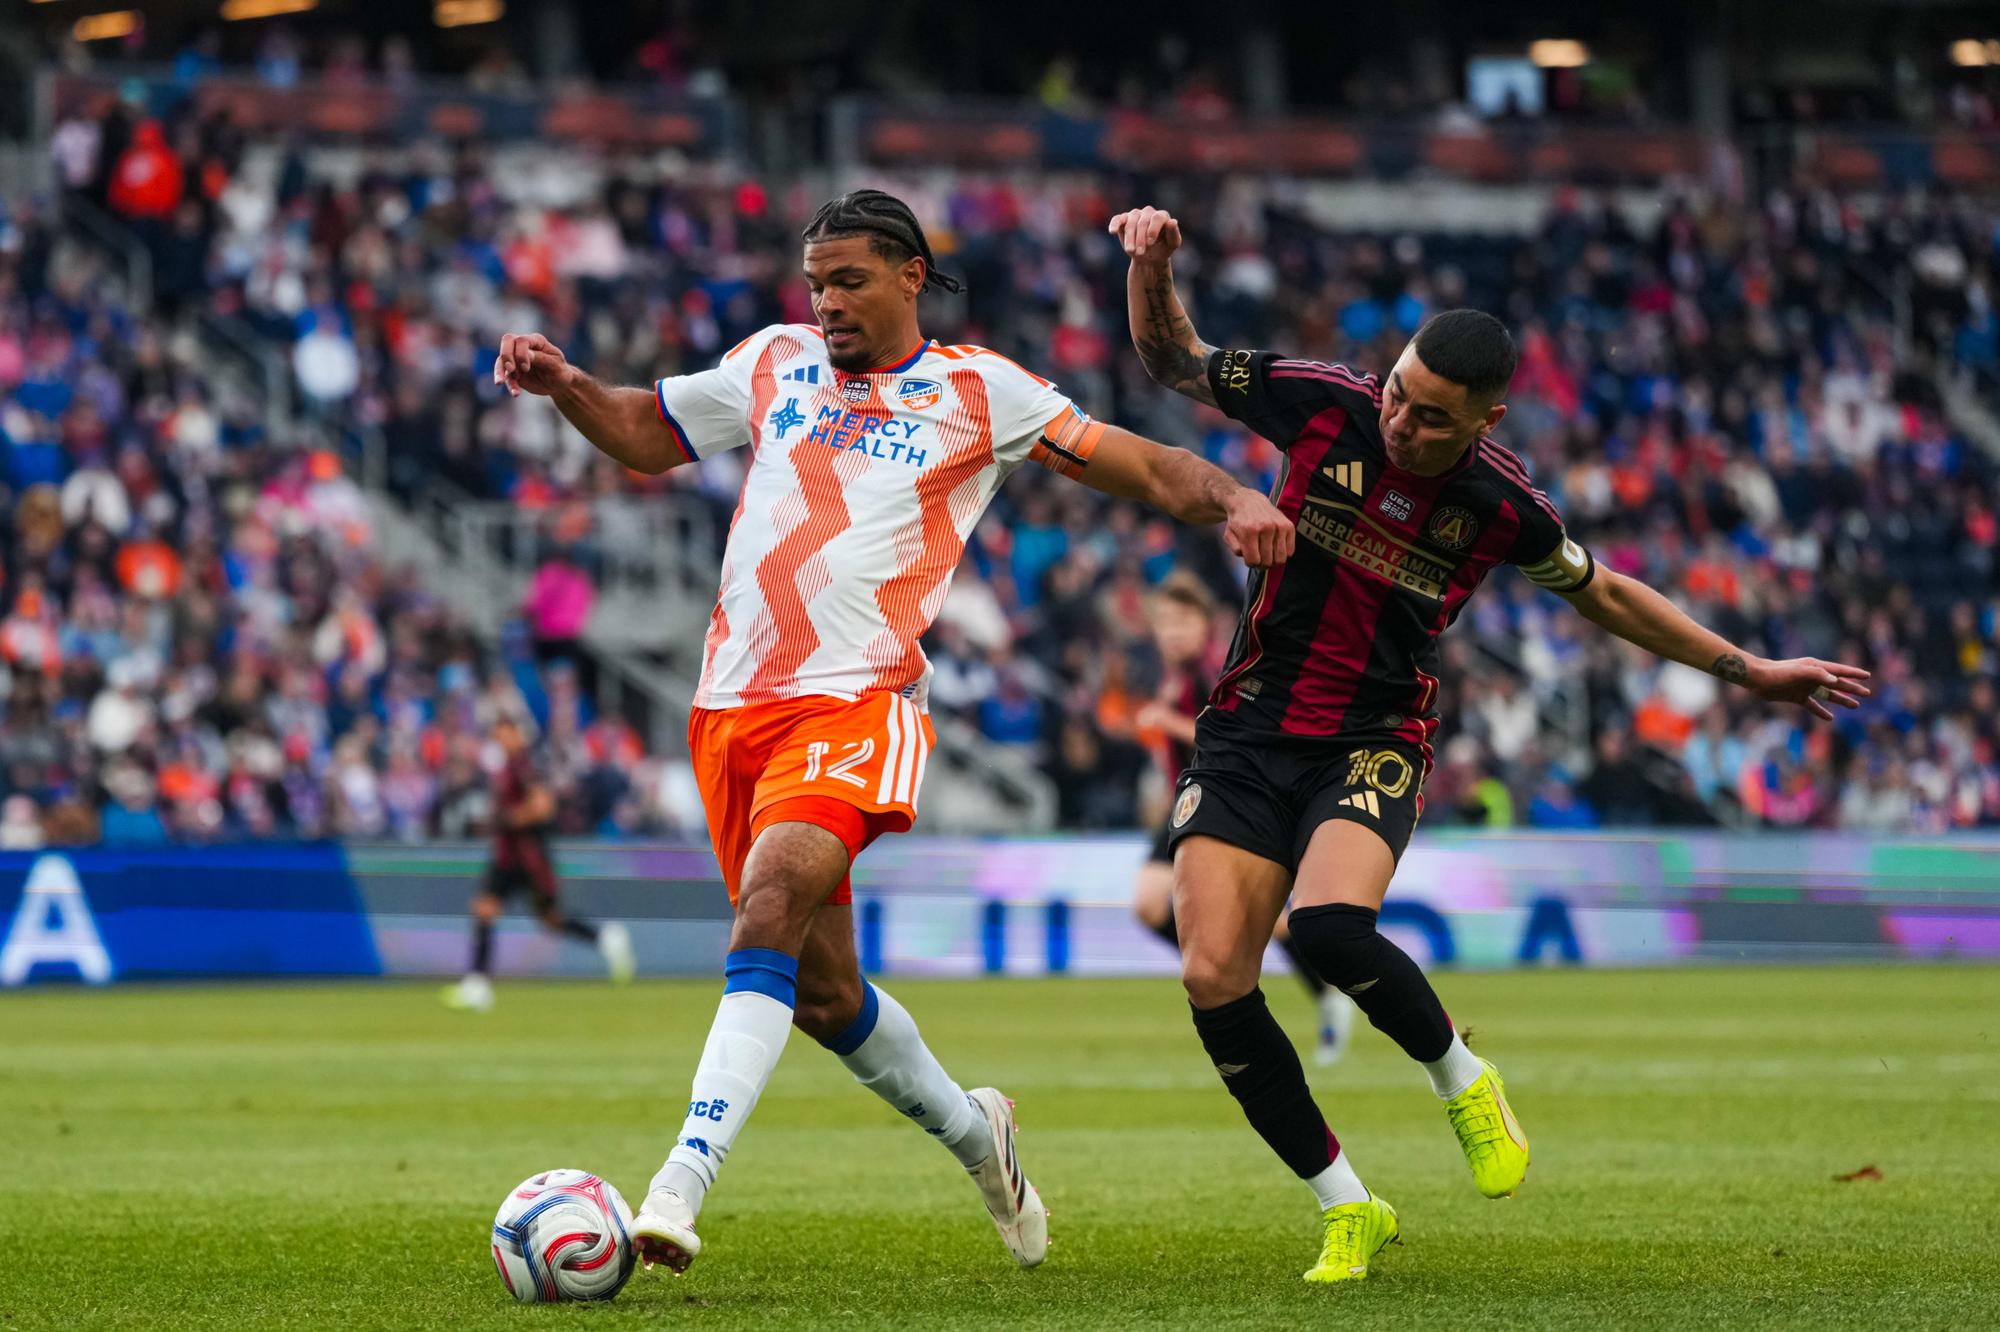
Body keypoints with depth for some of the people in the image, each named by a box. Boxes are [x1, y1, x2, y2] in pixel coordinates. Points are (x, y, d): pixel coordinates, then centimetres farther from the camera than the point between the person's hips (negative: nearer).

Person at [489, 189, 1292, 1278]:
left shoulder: (975, 391, 6)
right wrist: (562, 384, 8)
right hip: (733, 704, 5)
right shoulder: (774, 364, 16)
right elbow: (646, 432, 27)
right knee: (820, 989, 12)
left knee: (767, 916, -27)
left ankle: (680, 1187, -35)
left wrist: (1235, 503, -12)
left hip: (854, 699, -5)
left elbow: (1142, 467, 6)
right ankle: (971, 1131, 38)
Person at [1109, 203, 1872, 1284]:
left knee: (1328, 925, -32)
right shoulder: (1323, 404, -10)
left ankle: (1461, 1081, -1)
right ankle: (1345, 1206, 4)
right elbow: (1170, 360, 3)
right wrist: (1153, 264, -17)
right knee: (1212, 979, -13)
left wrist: (1748, 669, 14)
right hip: (1248, 732, 2)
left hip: (1374, 746, -2)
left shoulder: (1500, 505, -9)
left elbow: (1601, 595, 11)